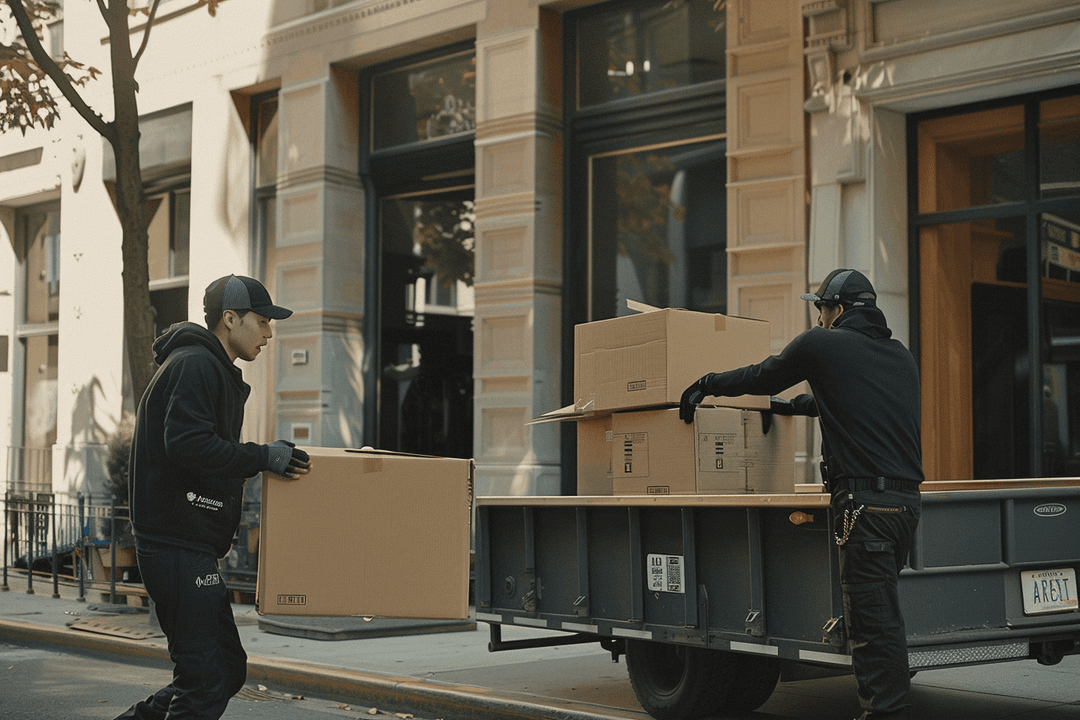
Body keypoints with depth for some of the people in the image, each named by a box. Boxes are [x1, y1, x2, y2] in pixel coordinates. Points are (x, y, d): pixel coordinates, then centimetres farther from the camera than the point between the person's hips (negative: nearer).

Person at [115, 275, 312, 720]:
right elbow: (187, 445, -24)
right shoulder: (195, 365, -11)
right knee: (205, 681, -9)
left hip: (190, 545, 11)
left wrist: (255, 462, 19)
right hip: (178, 545, -11)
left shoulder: (211, 368, 22)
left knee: (228, 668, 14)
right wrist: (262, 458, -21)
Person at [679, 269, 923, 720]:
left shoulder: (823, 345, 1)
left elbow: (762, 378, 15)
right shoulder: (900, 356, 22)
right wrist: (794, 407, 54)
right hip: (907, 498, 8)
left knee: (872, 619, -7)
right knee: (878, 611, 14)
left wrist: (705, 385, 32)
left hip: (866, 501, -8)